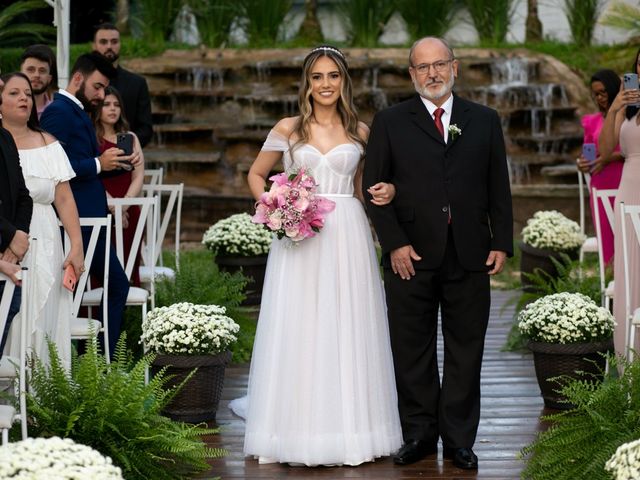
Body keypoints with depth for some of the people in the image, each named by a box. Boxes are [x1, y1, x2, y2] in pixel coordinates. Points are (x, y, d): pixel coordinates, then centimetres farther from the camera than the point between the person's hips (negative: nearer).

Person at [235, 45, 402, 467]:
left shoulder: (360, 131, 8)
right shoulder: (287, 129, 3)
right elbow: (257, 174, 13)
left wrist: (386, 190, -3)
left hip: (348, 238, 1)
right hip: (298, 238, -1)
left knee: (347, 331, 3)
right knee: (297, 332, -1)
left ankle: (350, 429, 11)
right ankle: (296, 431, 6)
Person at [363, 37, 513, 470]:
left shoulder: (485, 121, 9)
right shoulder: (390, 122, 4)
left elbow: (499, 189, 9)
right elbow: (375, 187, 1)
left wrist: (501, 243, 0)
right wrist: (394, 243, -8)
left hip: (470, 256, 1)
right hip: (411, 255, -1)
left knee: (465, 352, 5)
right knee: (413, 352, 4)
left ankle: (459, 438, 13)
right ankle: (419, 435, 14)